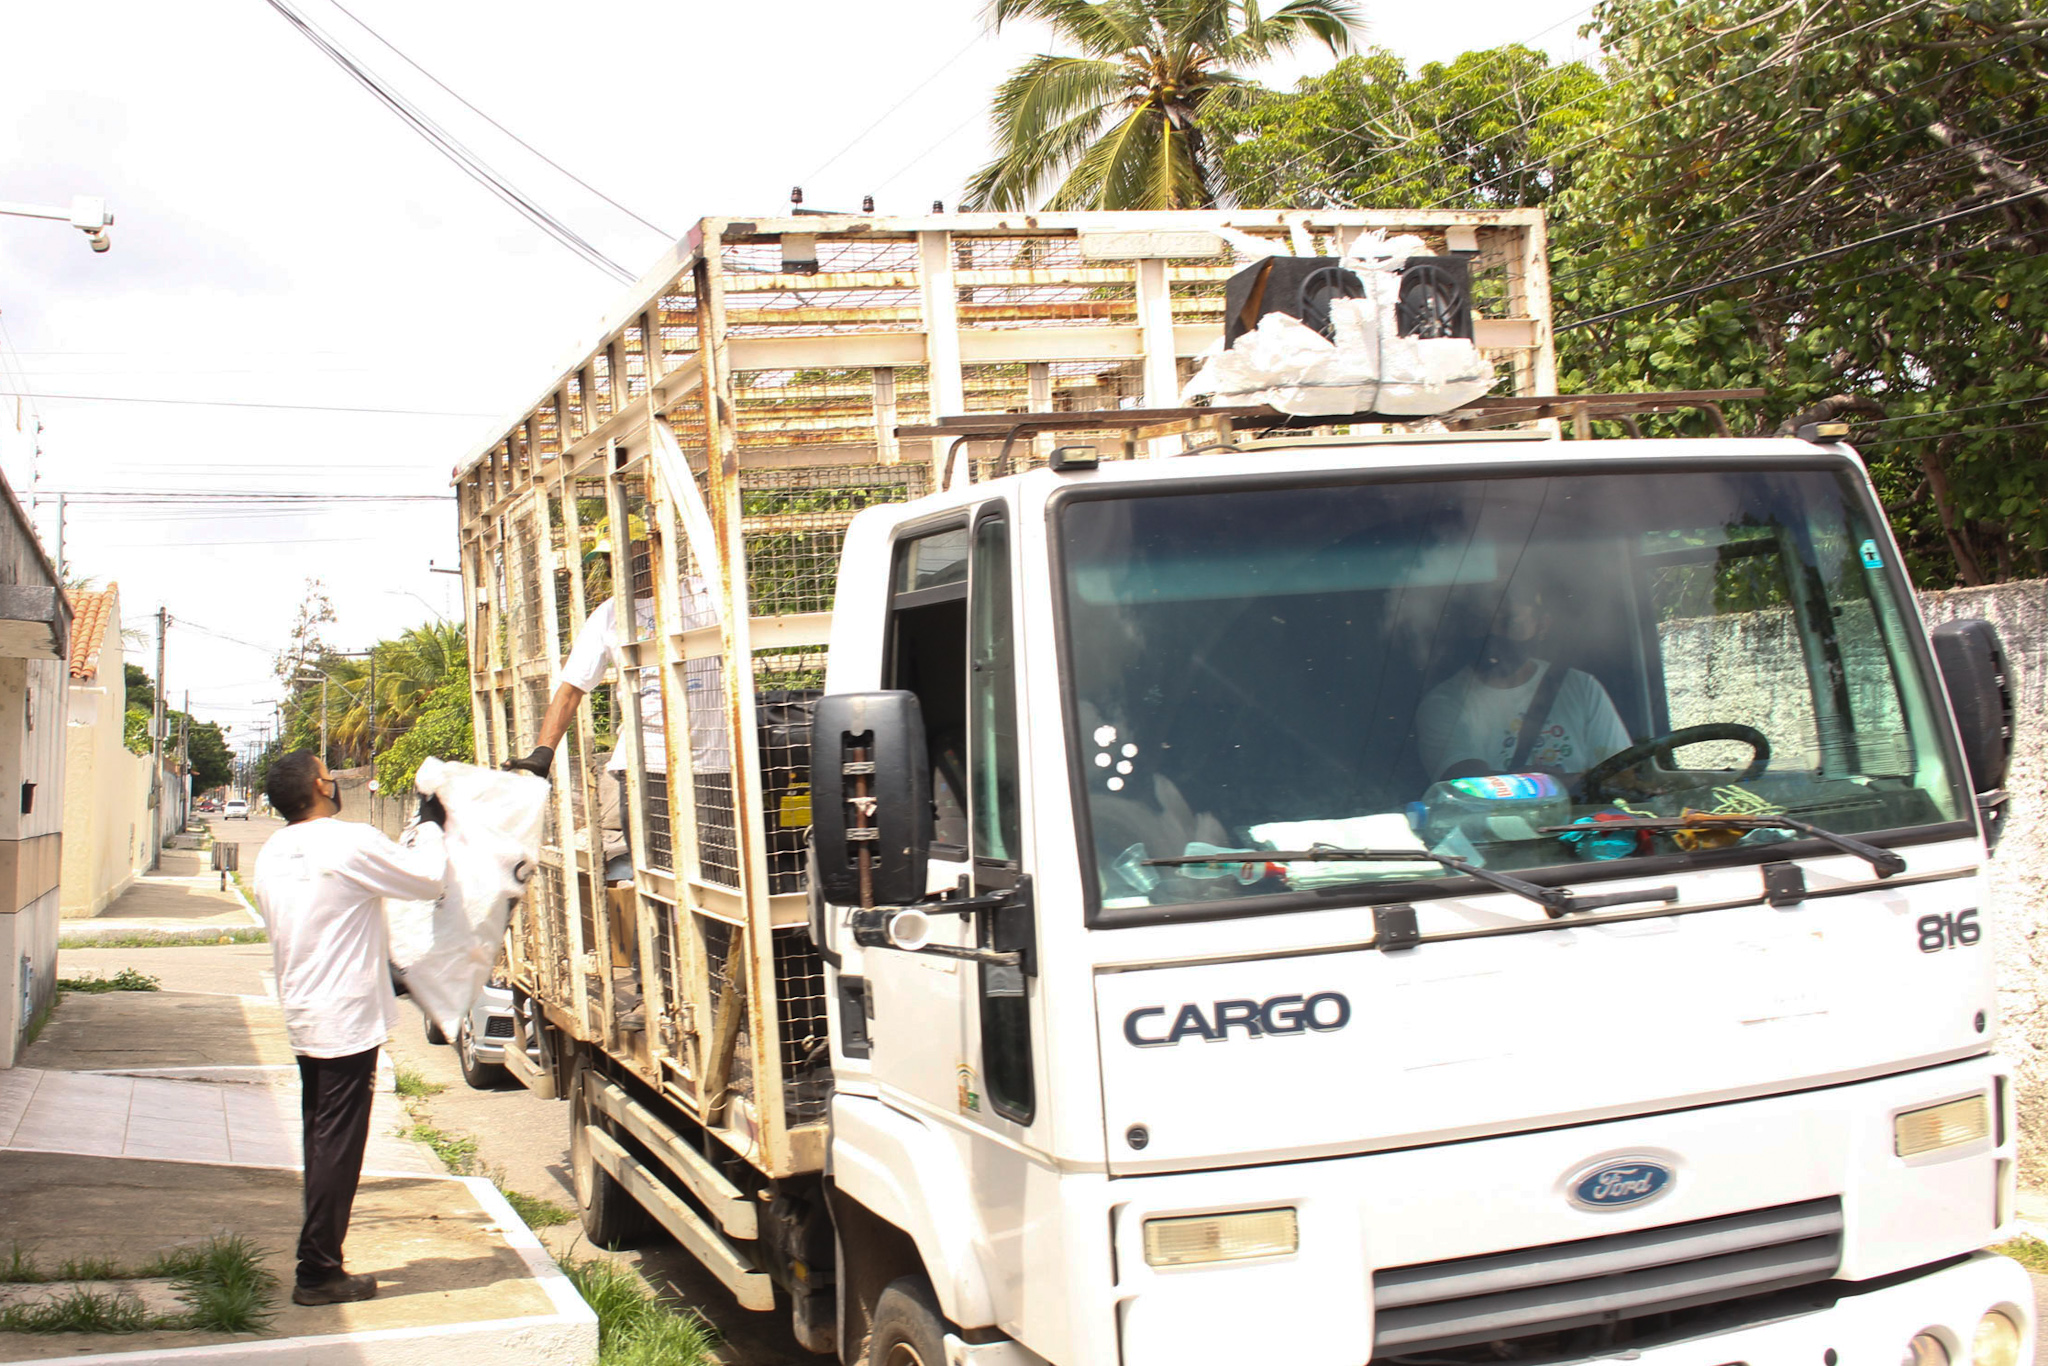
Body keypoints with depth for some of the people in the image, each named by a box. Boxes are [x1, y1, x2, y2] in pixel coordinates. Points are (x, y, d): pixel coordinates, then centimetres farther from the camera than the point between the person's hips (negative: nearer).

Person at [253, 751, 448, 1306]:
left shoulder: (271, 855, 9)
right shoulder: (349, 844, -17)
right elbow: (428, 879, -10)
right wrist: (431, 827, 7)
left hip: (303, 1018, 8)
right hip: (347, 1020, -8)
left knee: (321, 1142, 16)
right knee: (337, 1147, -3)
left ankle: (319, 1262, 23)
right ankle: (318, 1273, 1)